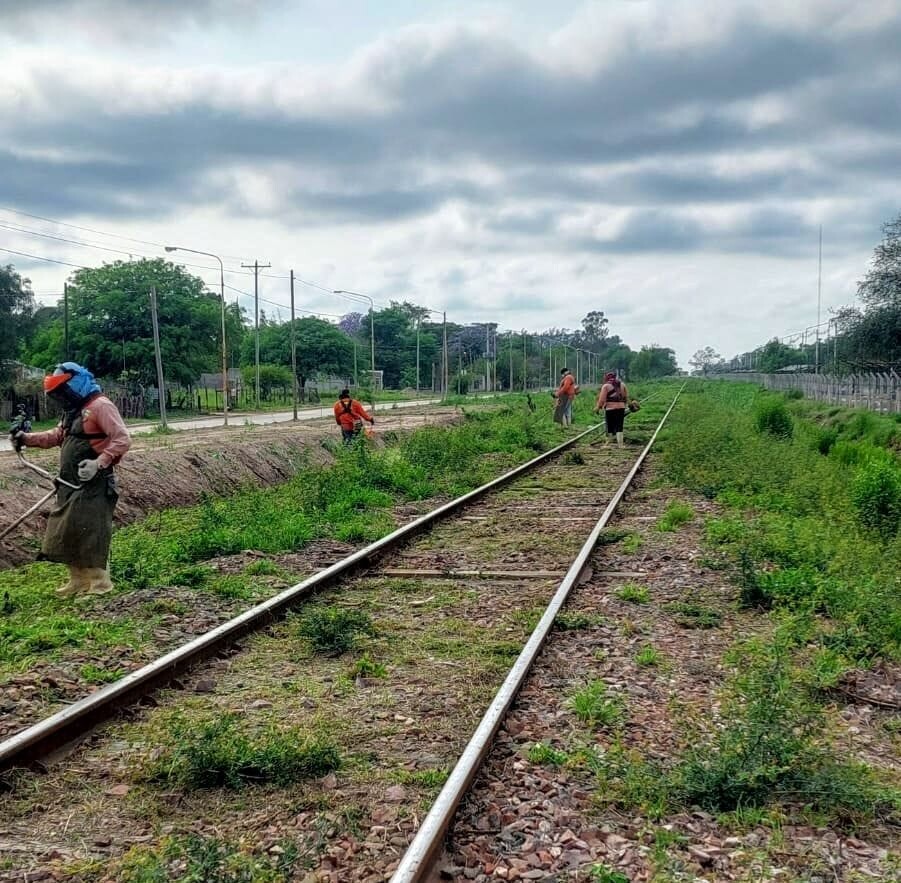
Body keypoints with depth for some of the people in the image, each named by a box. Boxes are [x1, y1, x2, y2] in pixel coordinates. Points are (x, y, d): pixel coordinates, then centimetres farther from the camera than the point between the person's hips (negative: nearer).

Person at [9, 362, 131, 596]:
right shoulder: (72, 410, 19)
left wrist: (99, 463, -28)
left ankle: (100, 583, 1)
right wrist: (27, 439, 15)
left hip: (93, 485, -10)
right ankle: (79, 581, 22)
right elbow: (57, 436, 28)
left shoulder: (100, 406, -12)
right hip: (70, 485, 10)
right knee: (66, 532, 12)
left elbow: (122, 439, -20)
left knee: (91, 533, -8)